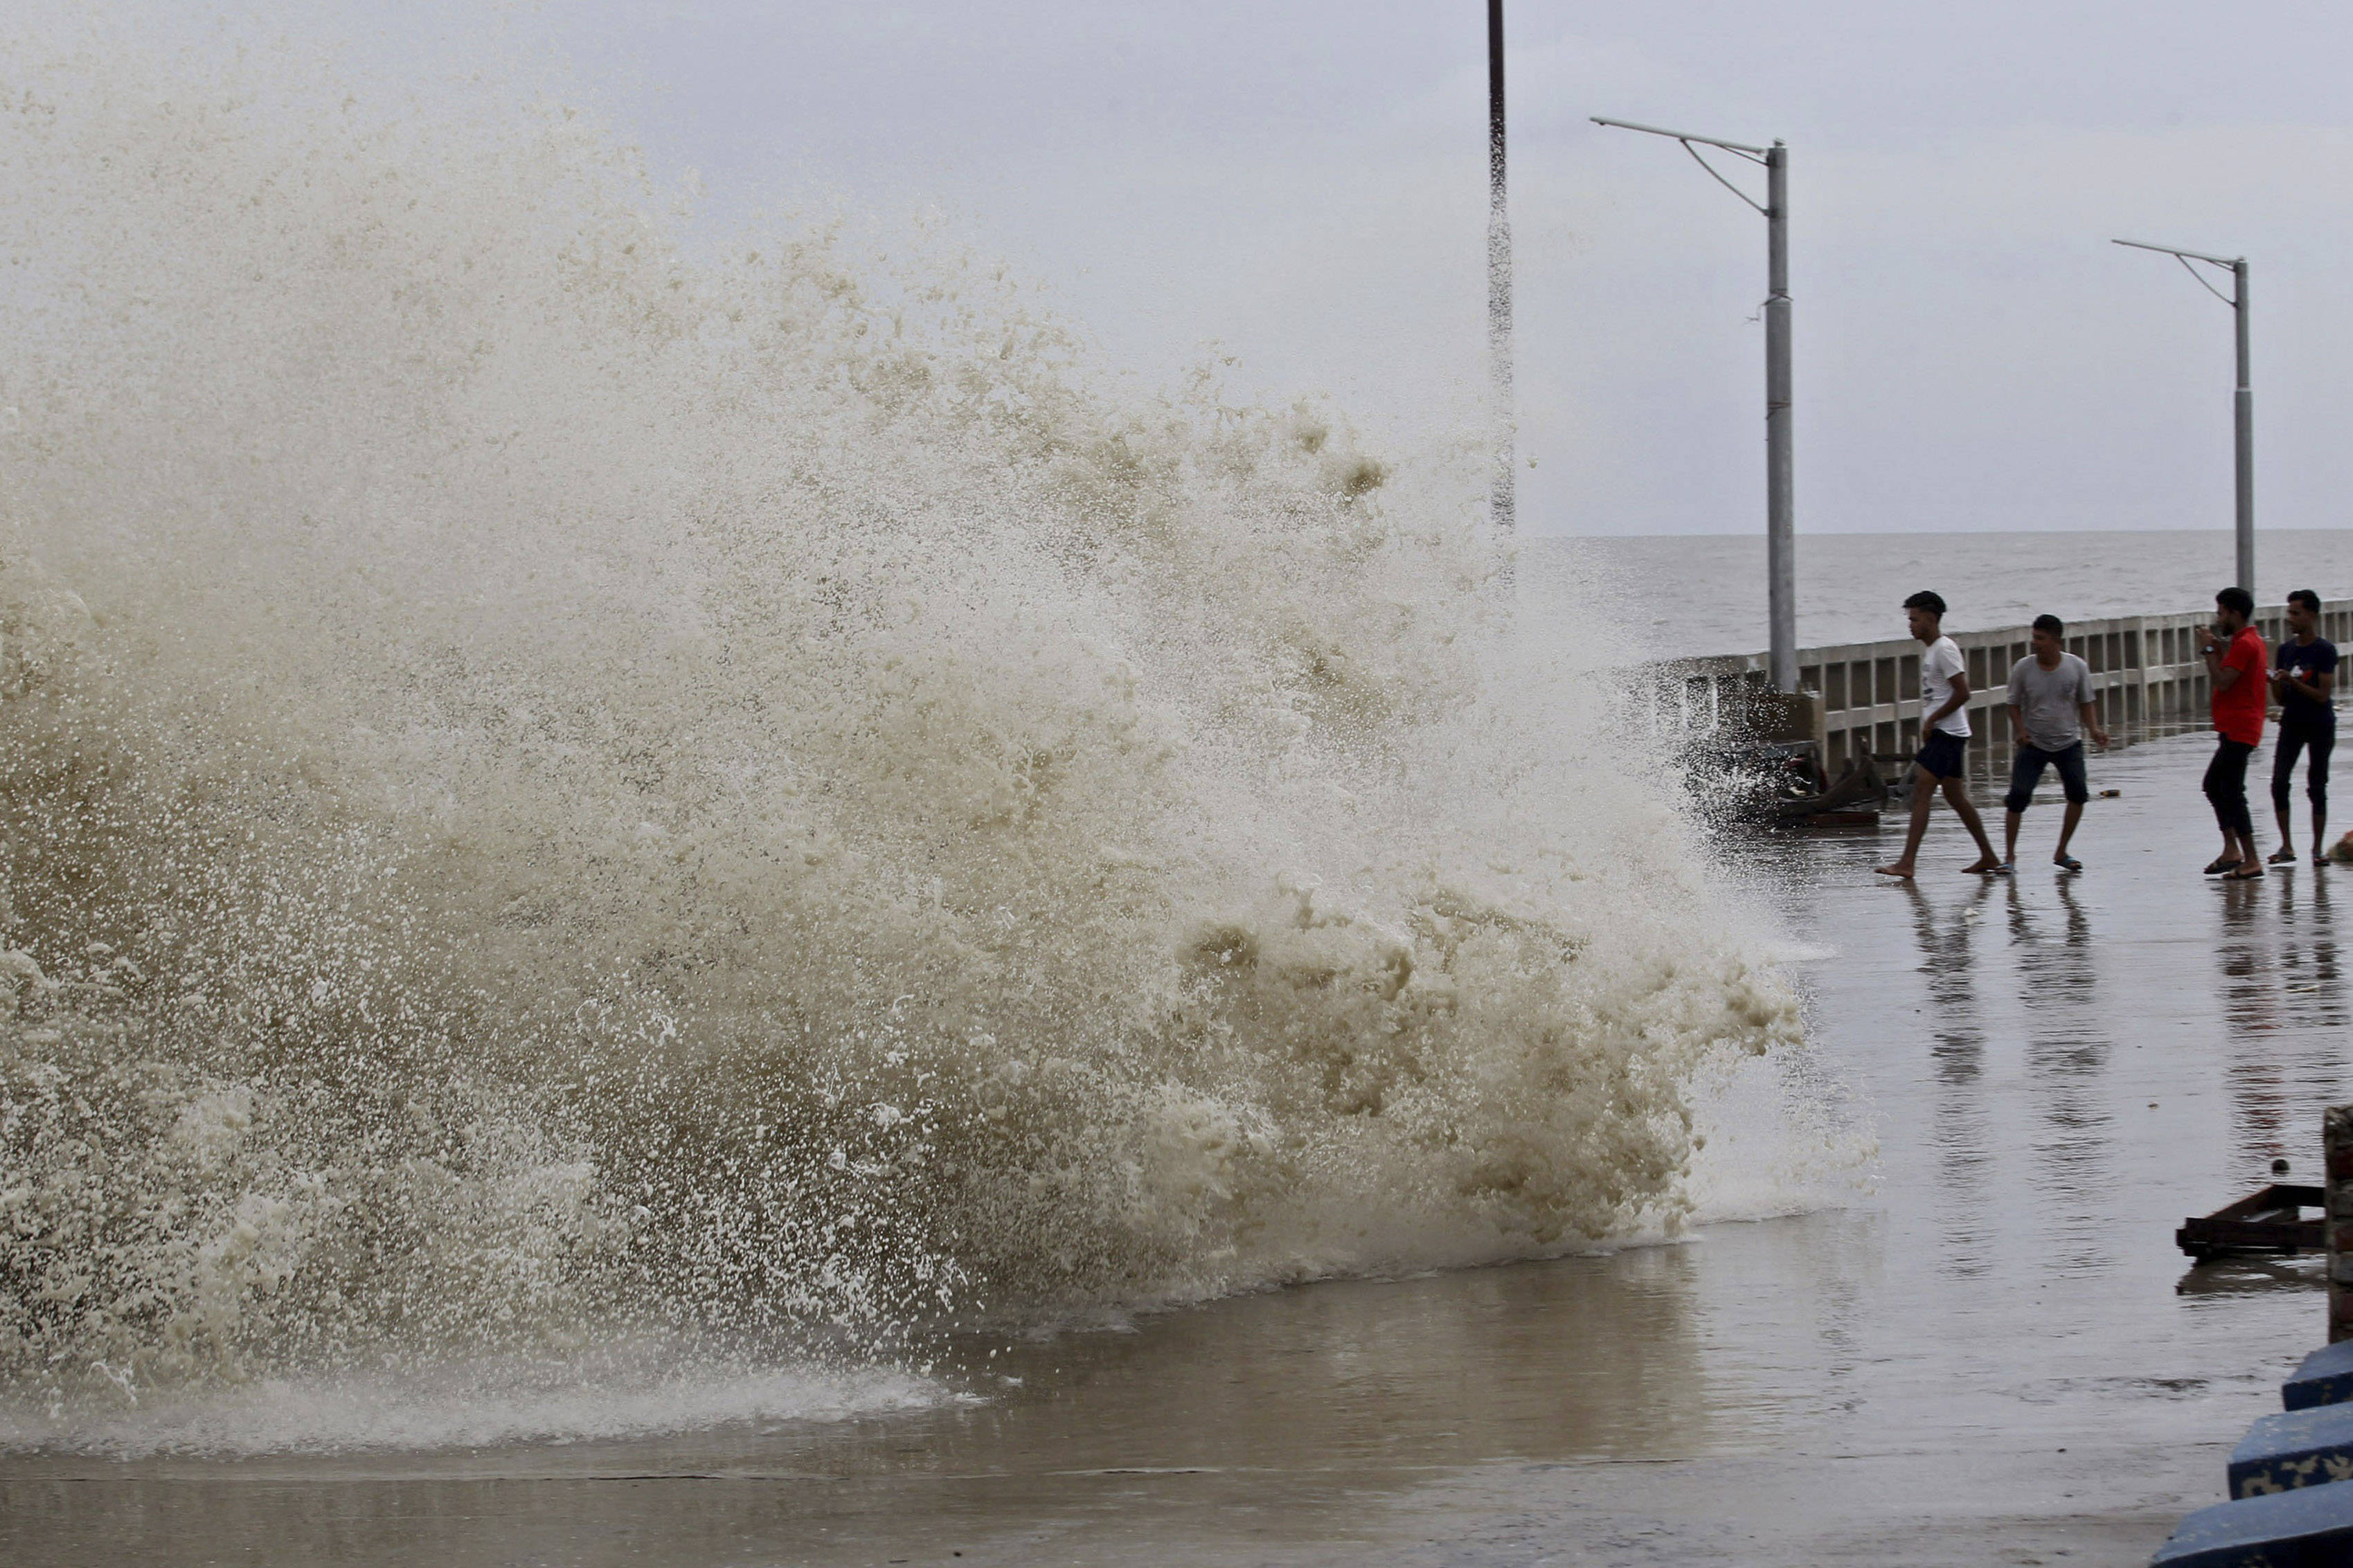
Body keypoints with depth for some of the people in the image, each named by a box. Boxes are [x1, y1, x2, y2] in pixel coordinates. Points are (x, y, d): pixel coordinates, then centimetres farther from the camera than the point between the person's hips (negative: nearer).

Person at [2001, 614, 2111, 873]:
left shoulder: (2077, 668, -6)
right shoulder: (2023, 669, -7)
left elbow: (2086, 703, 5)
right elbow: (2015, 705, 2)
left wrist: (2094, 730, -10)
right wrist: (2021, 731, -14)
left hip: (2068, 742, 1)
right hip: (2033, 745, -1)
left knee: (2078, 792, -11)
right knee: (2018, 795, -14)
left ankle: (2061, 852, 5)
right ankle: (2009, 855, -1)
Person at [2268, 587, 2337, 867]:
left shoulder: (2325, 651, -7)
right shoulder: (2286, 649, 8)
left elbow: (2323, 695, -13)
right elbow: (2281, 698, 12)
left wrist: (2292, 681, -20)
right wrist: (2274, 682, -9)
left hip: (2320, 724, -4)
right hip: (2292, 723, 4)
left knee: (2317, 787, -1)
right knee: (2280, 781, -10)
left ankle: (2318, 849, 8)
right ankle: (2286, 847, -5)